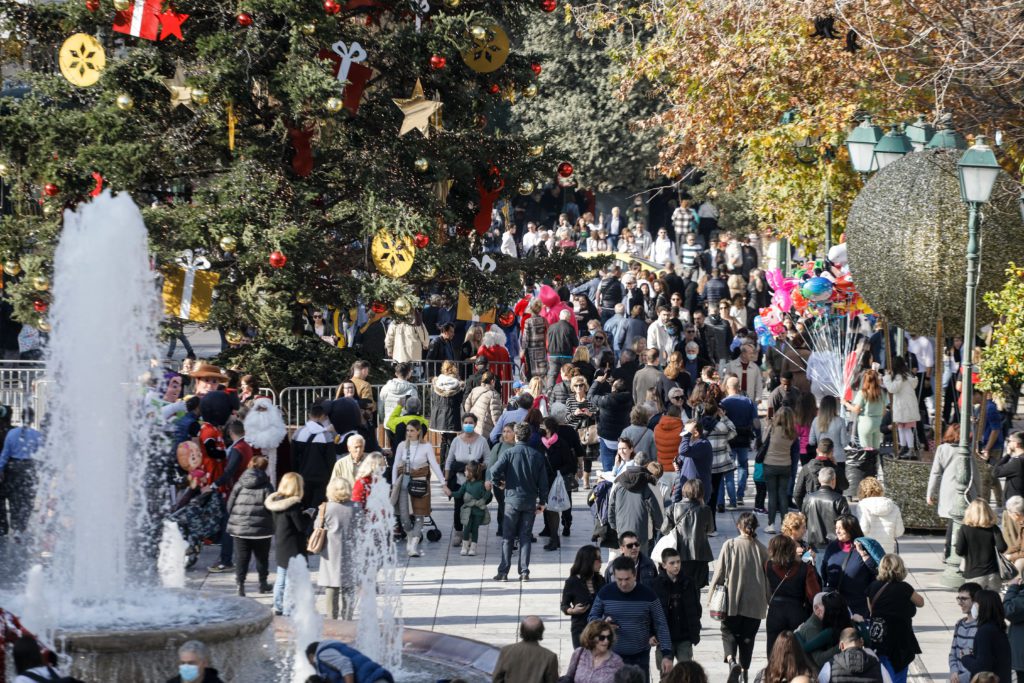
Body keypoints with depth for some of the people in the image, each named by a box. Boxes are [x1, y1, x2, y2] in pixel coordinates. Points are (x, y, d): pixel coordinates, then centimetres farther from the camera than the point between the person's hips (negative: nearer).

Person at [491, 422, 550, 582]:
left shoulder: (509, 453, -7)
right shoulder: (537, 455, 3)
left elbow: (495, 471, -18)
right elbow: (543, 480, 4)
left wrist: (497, 483, 3)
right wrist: (542, 501, 13)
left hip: (512, 499, -2)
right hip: (530, 501, 2)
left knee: (507, 537, 4)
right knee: (525, 537, 8)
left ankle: (503, 571, 1)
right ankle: (524, 572, 4)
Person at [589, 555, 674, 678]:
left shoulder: (648, 595, -7)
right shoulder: (605, 593, -4)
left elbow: (661, 626, -4)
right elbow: (592, 617, 8)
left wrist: (667, 654, -12)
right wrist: (603, 622, -16)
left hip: (640, 657, -1)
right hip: (612, 655, 1)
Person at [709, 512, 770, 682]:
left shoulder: (730, 545, -7)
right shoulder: (761, 549, -3)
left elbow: (720, 572, -6)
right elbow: (768, 576, 2)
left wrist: (712, 594, 4)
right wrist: (769, 601, 12)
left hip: (732, 600, -2)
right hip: (755, 602, 2)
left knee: (729, 631, 9)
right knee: (748, 636, 13)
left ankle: (731, 659, -17)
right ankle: (745, 669, 16)